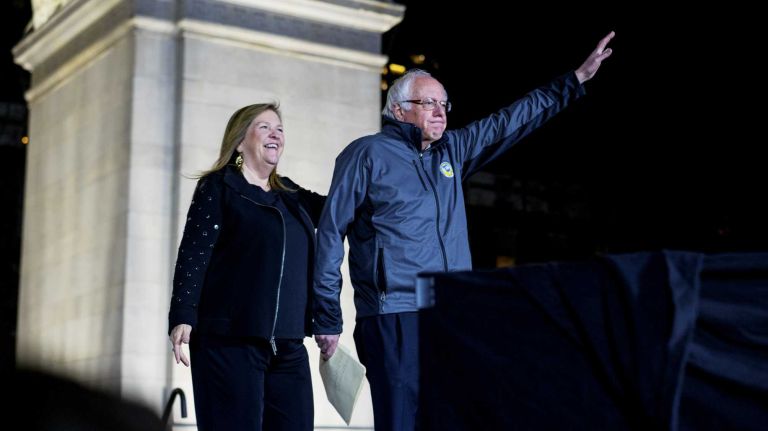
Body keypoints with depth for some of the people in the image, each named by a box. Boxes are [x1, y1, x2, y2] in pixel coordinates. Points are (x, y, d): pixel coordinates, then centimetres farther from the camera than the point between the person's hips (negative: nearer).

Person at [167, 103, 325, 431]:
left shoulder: (290, 196, 20)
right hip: (229, 341, -6)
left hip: (287, 346, 6)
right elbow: (193, 254, -5)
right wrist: (182, 316, -16)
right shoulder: (218, 187, 3)